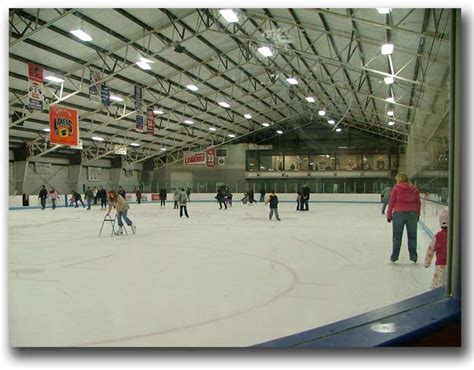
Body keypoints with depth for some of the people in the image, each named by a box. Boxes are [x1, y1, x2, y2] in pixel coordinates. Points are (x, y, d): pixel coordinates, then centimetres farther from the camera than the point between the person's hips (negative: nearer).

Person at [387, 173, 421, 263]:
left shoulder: (396, 188, -5)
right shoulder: (414, 189, 6)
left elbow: (391, 203, -5)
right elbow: (418, 203, 9)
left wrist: (389, 215, 3)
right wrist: (417, 214, 18)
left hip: (399, 213, -3)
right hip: (412, 214, 3)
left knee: (397, 236, 6)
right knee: (412, 236, 11)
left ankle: (394, 257, 10)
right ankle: (413, 257, 17)